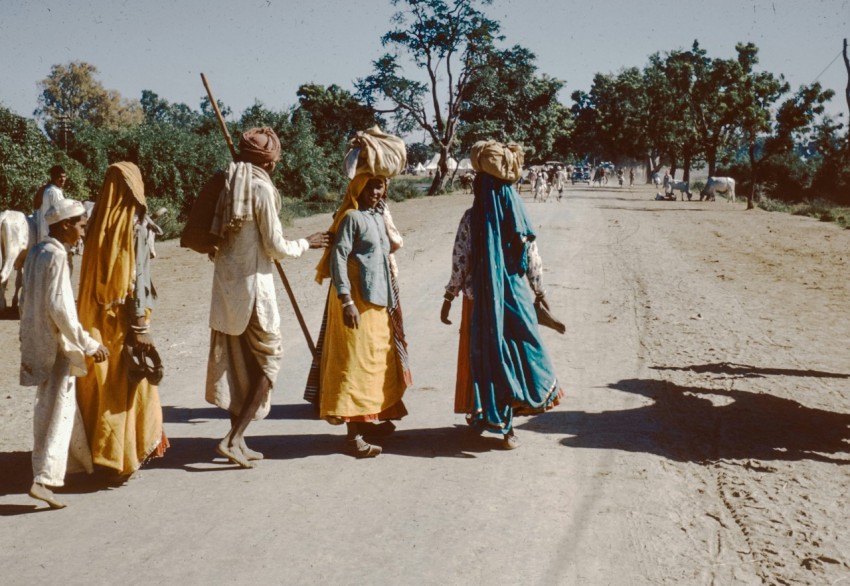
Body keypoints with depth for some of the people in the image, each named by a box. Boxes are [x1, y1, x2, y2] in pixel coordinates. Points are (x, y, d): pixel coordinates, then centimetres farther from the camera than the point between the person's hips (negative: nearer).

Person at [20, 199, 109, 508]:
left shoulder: (35, 252, 9)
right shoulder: (57, 256, -17)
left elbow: (26, 301, 15)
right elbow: (59, 307, -23)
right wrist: (88, 343, -18)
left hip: (36, 342, 9)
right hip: (56, 346, -9)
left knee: (65, 403, 20)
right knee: (56, 411, -6)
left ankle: (85, 459, 35)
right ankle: (43, 479, -8)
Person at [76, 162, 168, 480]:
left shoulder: (98, 222, 4)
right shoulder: (136, 224, -12)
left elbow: (89, 275, 7)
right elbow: (138, 278, -16)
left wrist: (90, 316, 14)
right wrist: (141, 325, -14)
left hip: (95, 315, 6)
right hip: (123, 315, -5)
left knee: (100, 380, 15)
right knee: (128, 381, 4)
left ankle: (98, 444, 26)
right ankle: (126, 454, 9)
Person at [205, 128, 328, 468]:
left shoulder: (228, 184, 7)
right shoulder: (262, 188, -13)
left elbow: (214, 235, 10)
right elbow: (276, 248, -11)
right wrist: (306, 244, 5)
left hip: (225, 282, 7)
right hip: (252, 283, -7)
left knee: (236, 361, 13)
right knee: (268, 358, 4)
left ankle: (238, 441, 19)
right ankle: (233, 439, -2)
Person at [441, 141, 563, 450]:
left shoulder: (471, 218, -10)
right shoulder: (519, 214, -2)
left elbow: (460, 263, -8)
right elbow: (533, 260, 3)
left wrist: (448, 298, 2)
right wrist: (540, 293, 16)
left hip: (481, 299, -2)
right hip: (515, 296, 2)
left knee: (486, 353, 8)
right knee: (518, 350, 14)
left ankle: (493, 419, 13)